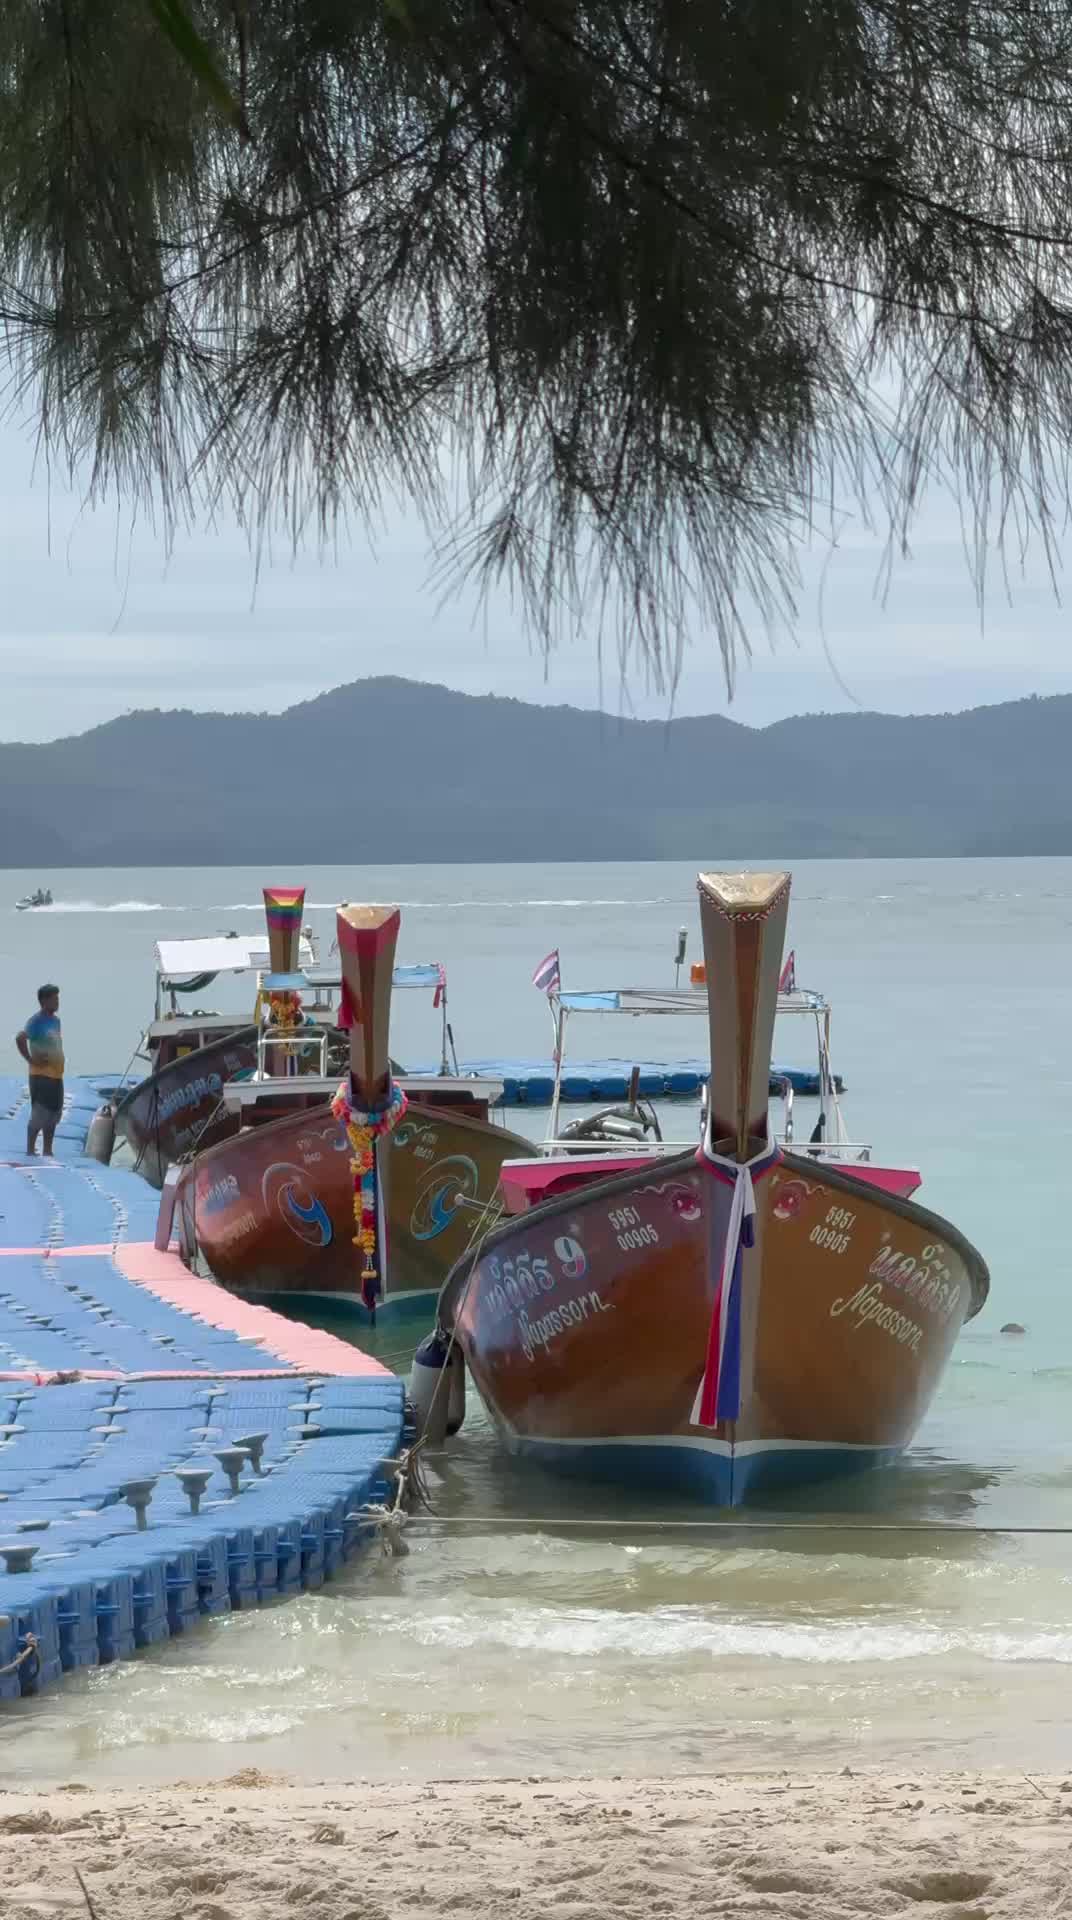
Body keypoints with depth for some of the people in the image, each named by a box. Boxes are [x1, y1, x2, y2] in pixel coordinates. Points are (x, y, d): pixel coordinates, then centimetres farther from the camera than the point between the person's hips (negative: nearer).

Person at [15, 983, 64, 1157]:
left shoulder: (56, 1020, 12)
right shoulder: (36, 1021, -15)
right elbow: (20, 1038, -29)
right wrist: (30, 1060, -22)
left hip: (56, 1075, 8)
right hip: (41, 1075, -8)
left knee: (53, 1115, 12)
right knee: (39, 1115, -6)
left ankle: (47, 1152, 20)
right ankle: (30, 1152, 0)